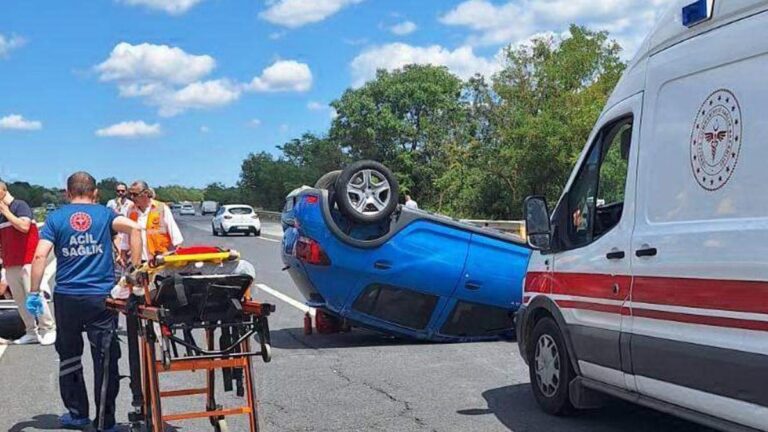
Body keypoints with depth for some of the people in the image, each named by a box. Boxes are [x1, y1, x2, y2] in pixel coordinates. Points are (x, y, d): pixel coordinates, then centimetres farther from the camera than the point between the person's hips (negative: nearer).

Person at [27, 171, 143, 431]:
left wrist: (34, 293, -2)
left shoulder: (56, 219, 4)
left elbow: (40, 256, -7)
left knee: (69, 355, 18)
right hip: (102, 298, -1)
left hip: (66, 298, 1)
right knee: (105, 361, 4)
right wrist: (135, 269, -9)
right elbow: (133, 228, -13)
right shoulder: (104, 214, 4)